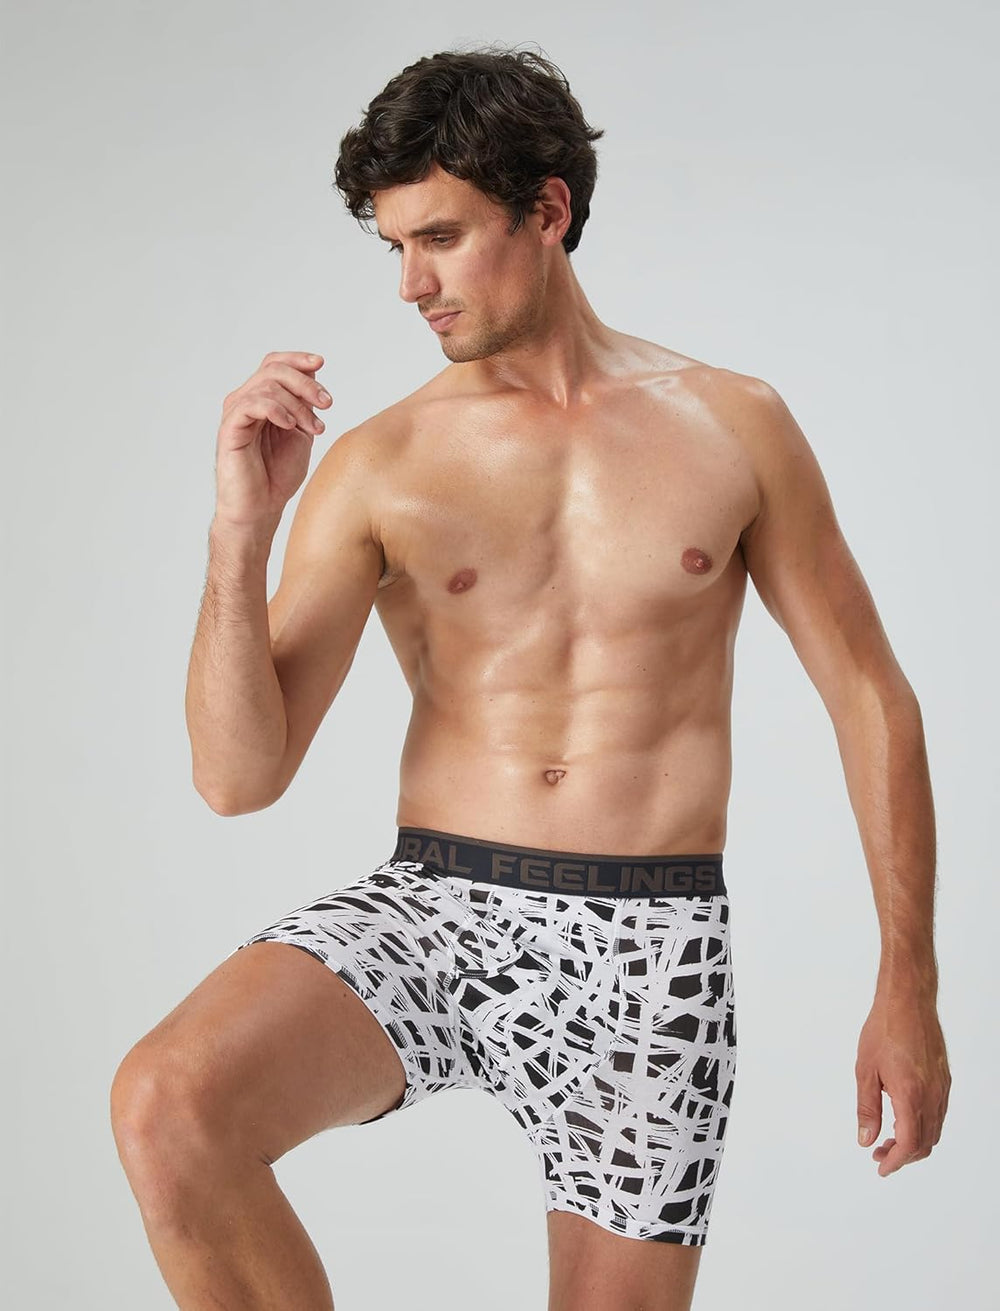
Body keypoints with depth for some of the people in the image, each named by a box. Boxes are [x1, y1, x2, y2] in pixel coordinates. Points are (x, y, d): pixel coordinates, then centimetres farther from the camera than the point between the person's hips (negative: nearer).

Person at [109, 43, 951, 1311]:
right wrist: (243, 523, -16)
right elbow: (238, 776, -4)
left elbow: (870, 698, 8)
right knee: (166, 1107, -26)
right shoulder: (376, 466, 1)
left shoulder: (731, 426, 2)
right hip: (430, 907, 0)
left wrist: (908, 986, 5)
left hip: (647, 949, 1)